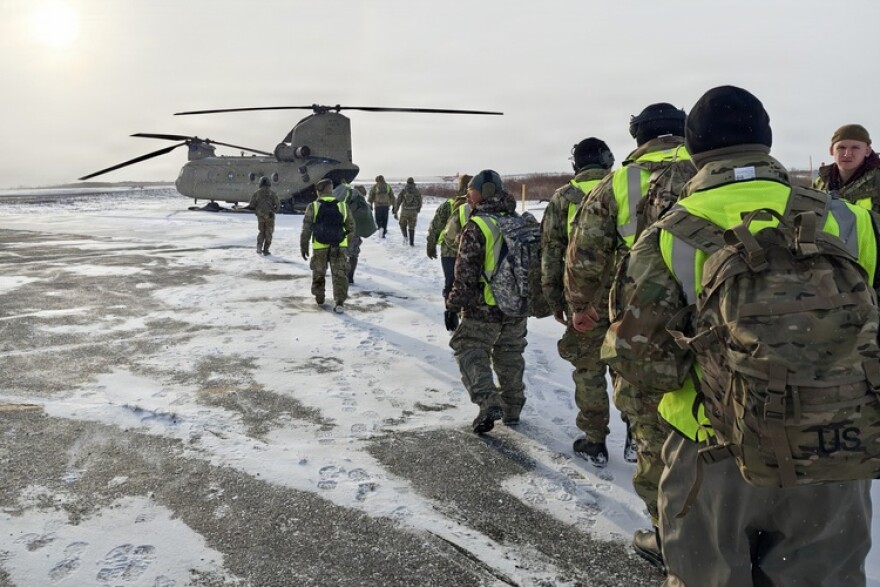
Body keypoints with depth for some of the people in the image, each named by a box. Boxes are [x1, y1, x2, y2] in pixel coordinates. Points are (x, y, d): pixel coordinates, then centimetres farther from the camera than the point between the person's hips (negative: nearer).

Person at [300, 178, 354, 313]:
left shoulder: (313, 207, -4)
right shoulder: (342, 205, 3)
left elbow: (306, 229, -5)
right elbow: (351, 227, 9)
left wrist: (303, 246, 3)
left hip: (320, 246, -1)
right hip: (339, 246, 1)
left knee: (318, 273, 19)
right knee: (339, 275, 3)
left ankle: (319, 297, 33)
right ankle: (339, 301, -8)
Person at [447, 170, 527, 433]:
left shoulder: (476, 227, -15)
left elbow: (466, 271, -16)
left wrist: (454, 303, -7)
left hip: (484, 308, -6)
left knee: (471, 351, 5)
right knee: (510, 356, 18)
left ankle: (488, 403, -11)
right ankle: (512, 408, 27)